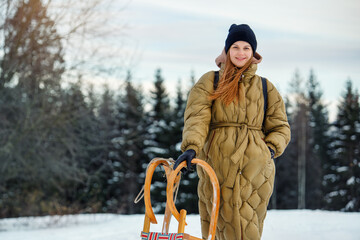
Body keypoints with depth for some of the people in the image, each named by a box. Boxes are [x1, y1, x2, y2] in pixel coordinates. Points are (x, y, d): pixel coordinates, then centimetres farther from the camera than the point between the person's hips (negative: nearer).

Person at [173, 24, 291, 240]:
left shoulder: (265, 88, 17)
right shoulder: (210, 82, 10)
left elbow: (280, 127, 19)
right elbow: (197, 117, -4)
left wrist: (270, 149, -2)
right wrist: (191, 147, -22)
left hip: (254, 168, 1)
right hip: (217, 164, -1)